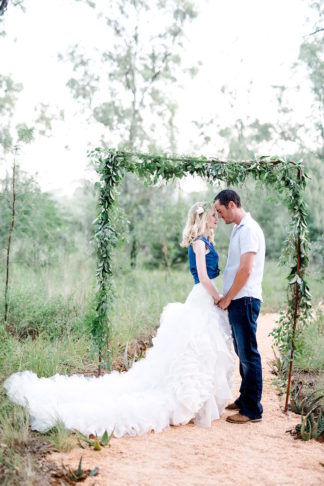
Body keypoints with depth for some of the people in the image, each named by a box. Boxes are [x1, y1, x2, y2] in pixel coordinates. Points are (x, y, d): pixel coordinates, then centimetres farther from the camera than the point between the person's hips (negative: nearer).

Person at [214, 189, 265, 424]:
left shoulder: (249, 229, -13)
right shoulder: (239, 229, 16)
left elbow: (246, 270, -20)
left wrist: (227, 298, -12)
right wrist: (227, 298, 10)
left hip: (245, 299, -9)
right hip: (236, 301, 9)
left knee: (248, 354, -4)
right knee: (242, 352, 16)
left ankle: (252, 410, 3)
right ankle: (244, 398, 27)